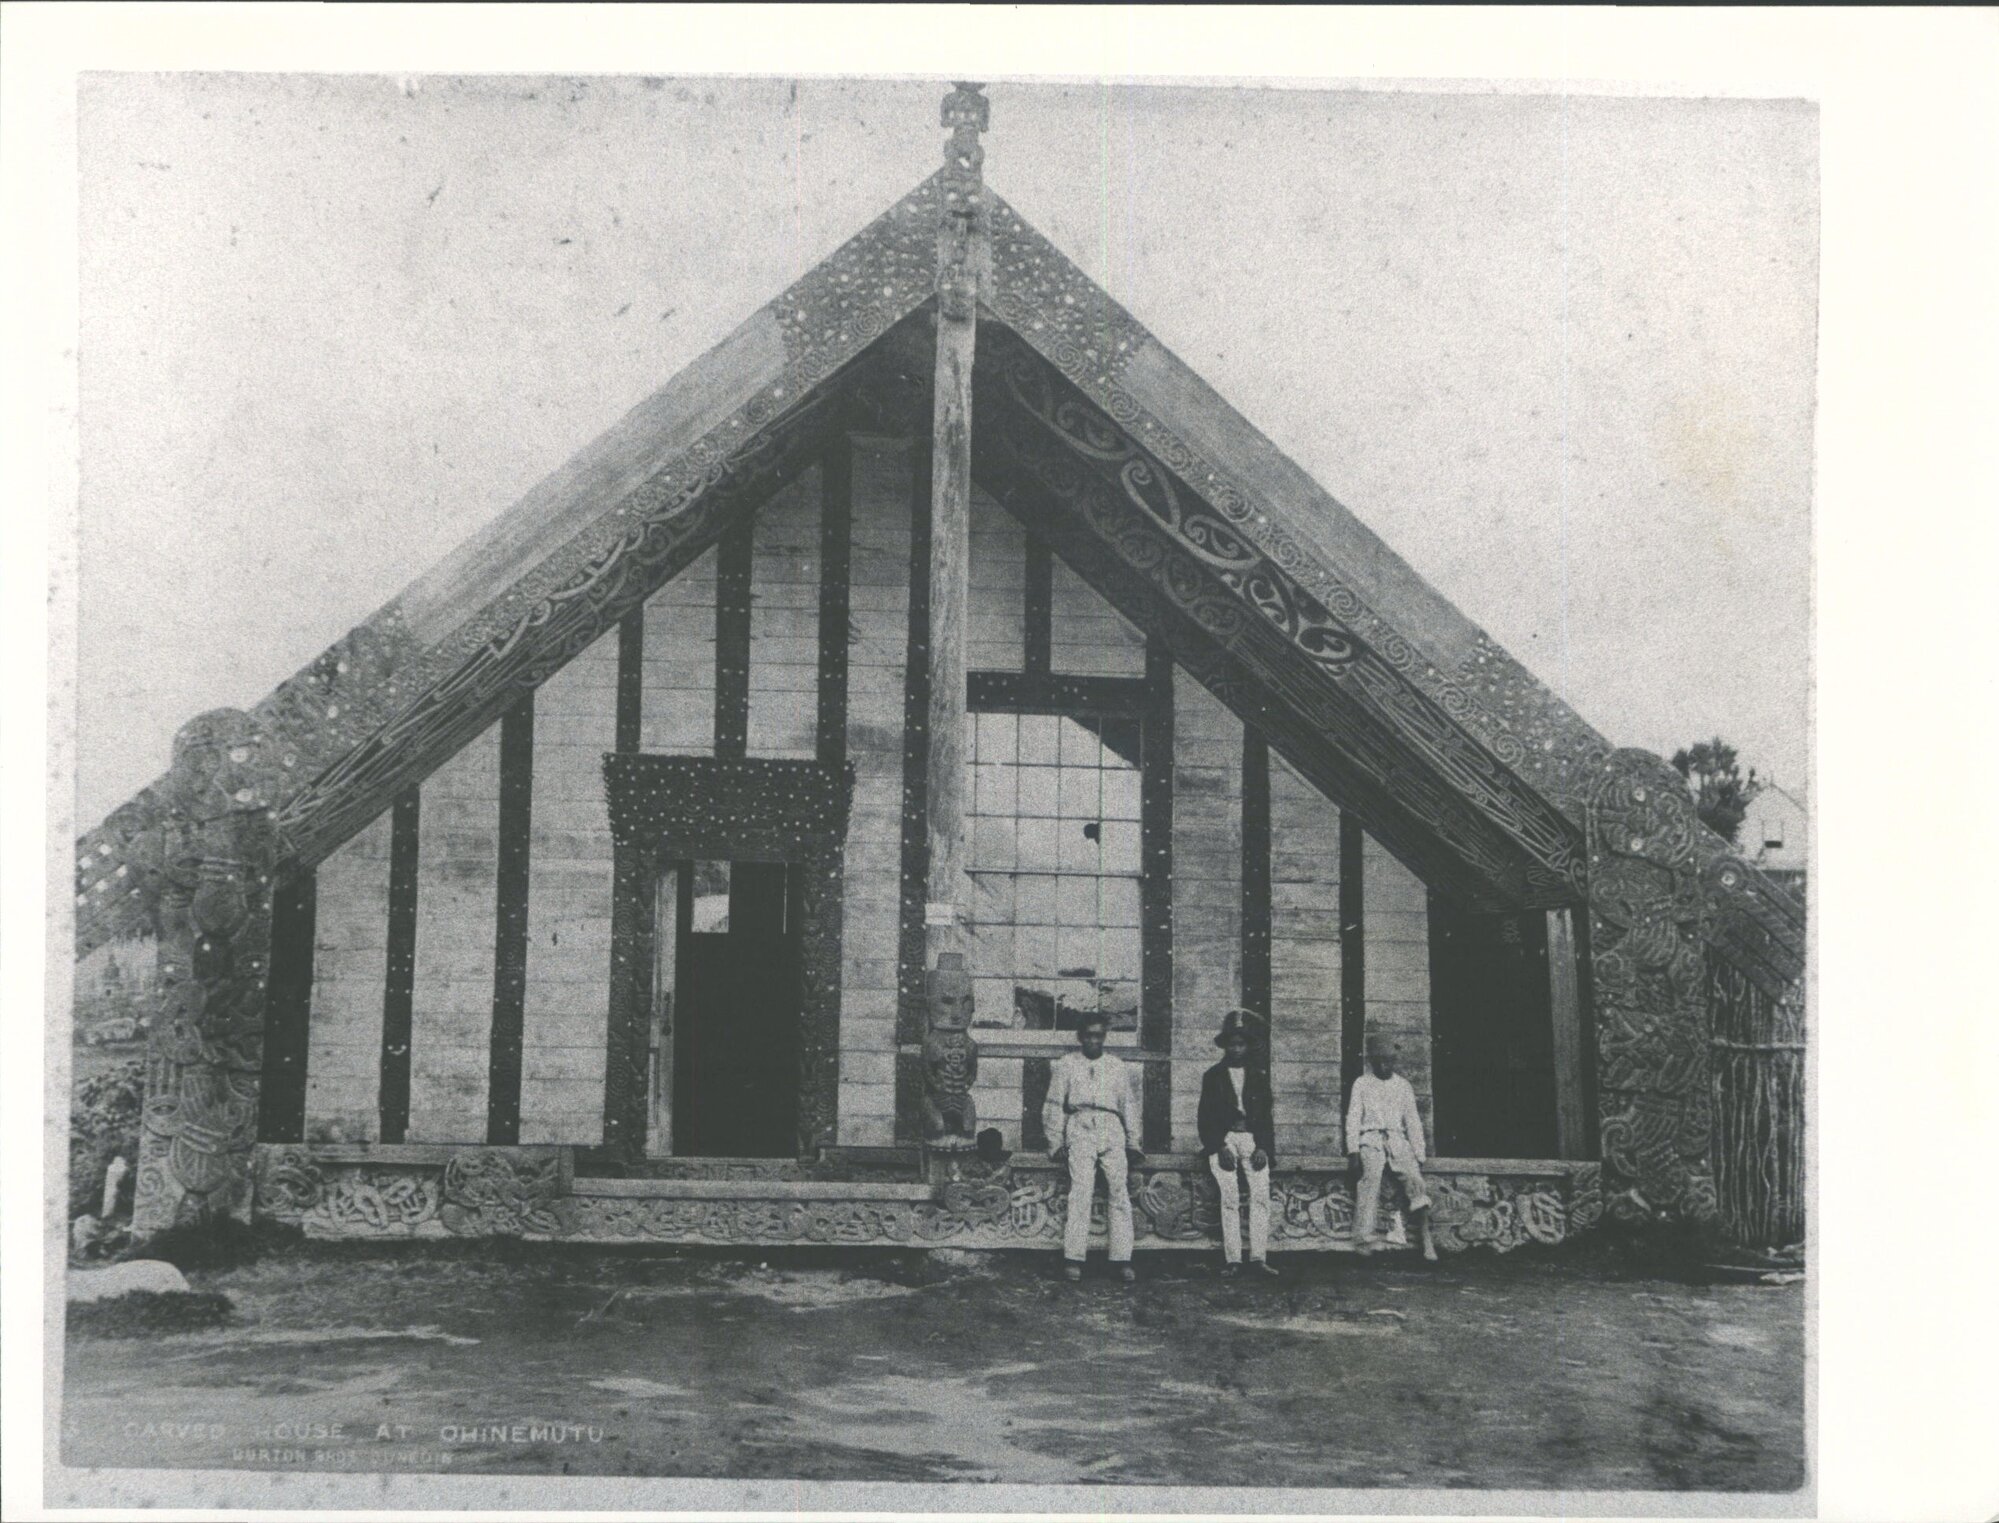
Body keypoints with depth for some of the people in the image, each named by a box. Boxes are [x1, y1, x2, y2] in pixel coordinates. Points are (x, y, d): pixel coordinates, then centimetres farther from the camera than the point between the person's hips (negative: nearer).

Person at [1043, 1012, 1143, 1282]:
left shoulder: (1117, 1067, 21)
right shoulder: (1066, 1065, 13)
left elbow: (1128, 1105, 24)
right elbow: (1054, 1105, 12)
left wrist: (1132, 1142, 16)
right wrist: (1056, 1143, 4)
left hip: (1112, 1130, 2)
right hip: (1080, 1127, -2)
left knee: (1119, 1191, -8)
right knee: (1080, 1191, -15)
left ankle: (1122, 1260, -8)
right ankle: (1073, 1259, -17)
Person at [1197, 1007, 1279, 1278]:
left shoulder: (1258, 1077, 13)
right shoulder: (1213, 1077, 8)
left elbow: (1266, 1116, 12)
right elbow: (1205, 1118, 5)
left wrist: (1263, 1147, -2)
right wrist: (1219, 1147, -7)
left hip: (1254, 1140, 2)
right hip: (1223, 1141, -2)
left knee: (1261, 1197, -9)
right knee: (1228, 1200, -8)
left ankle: (1258, 1258, -7)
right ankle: (1232, 1260, -7)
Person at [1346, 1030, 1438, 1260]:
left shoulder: (1403, 1086, 17)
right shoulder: (1362, 1084, 12)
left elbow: (1413, 1122, 15)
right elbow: (1353, 1118, 6)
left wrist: (1419, 1155, 6)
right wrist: (1353, 1151, -7)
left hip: (1397, 1140, 2)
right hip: (1370, 1139, -2)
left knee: (1414, 1177, -24)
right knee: (1372, 1175, -31)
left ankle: (1426, 1239, -26)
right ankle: (1364, 1237, -43)